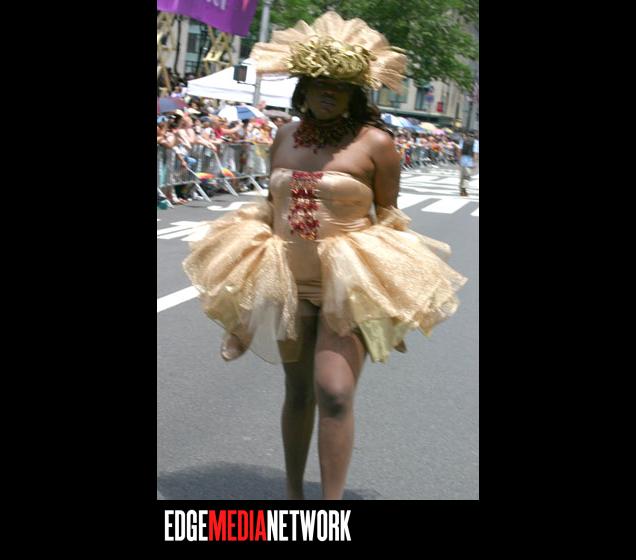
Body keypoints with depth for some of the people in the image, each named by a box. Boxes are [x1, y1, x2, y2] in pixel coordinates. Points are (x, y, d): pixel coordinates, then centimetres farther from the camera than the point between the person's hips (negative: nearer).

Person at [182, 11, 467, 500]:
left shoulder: (374, 142, -7)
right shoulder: (286, 137, 7)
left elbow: (388, 219, -3)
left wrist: (391, 294, -7)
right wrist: (254, 275, 13)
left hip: (349, 288, -5)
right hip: (289, 285, 5)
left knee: (333, 392, -16)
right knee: (298, 391, 15)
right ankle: (294, 494, 31)